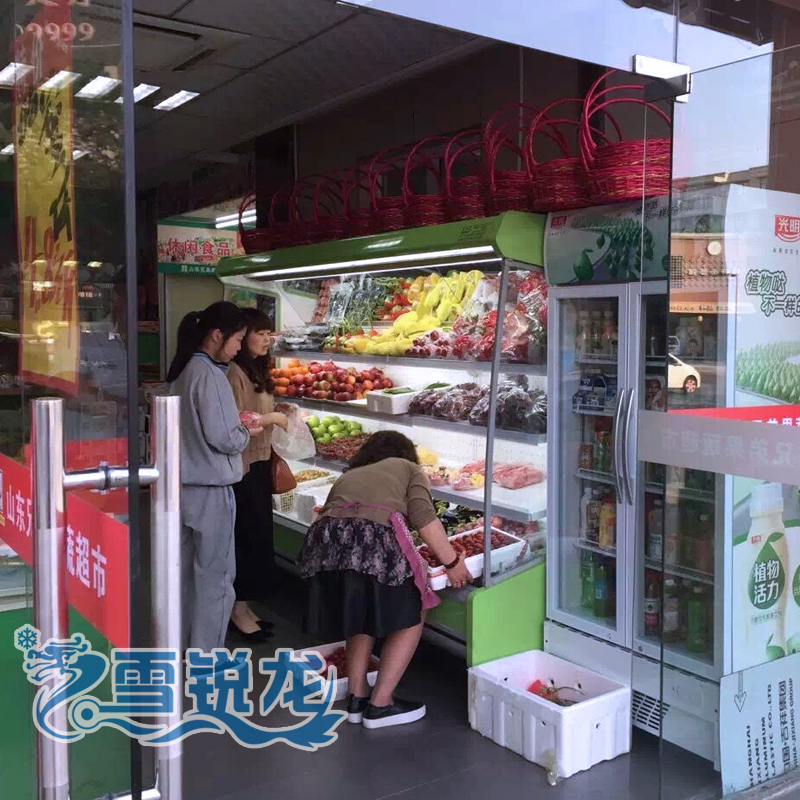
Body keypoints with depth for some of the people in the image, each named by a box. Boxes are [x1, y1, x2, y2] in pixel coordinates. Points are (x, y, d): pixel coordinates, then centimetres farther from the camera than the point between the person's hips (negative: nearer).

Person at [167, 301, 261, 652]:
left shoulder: (183, 370, 8)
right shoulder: (209, 374, -19)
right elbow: (221, 438, -21)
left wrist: (235, 424, 8)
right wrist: (246, 433, -2)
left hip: (186, 485, 9)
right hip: (211, 490, -9)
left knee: (189, 569, 19)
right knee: (215, 575, 2)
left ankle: (185, 646, 32)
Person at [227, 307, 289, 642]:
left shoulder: (257, 370, 14)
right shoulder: (236, 372, -16)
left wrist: (278, 414, 4)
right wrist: (272, 418, -13)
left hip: (261, 463, 10)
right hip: (244, 466, -9)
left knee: (259, 536, 13)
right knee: (251, 536, -3)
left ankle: (244, 607, 25)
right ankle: (239, 611, 11)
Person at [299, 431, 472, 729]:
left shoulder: (346, 477, 37)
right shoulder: (408, 469, 24)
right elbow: (424, 518, 6)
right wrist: (452, 562, 10)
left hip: (324, 543, 6)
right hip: (376, 542, -5)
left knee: (360, 617, 29)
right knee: (410, 620, 16)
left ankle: (356, 697, 30)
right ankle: (380, 705, 17)